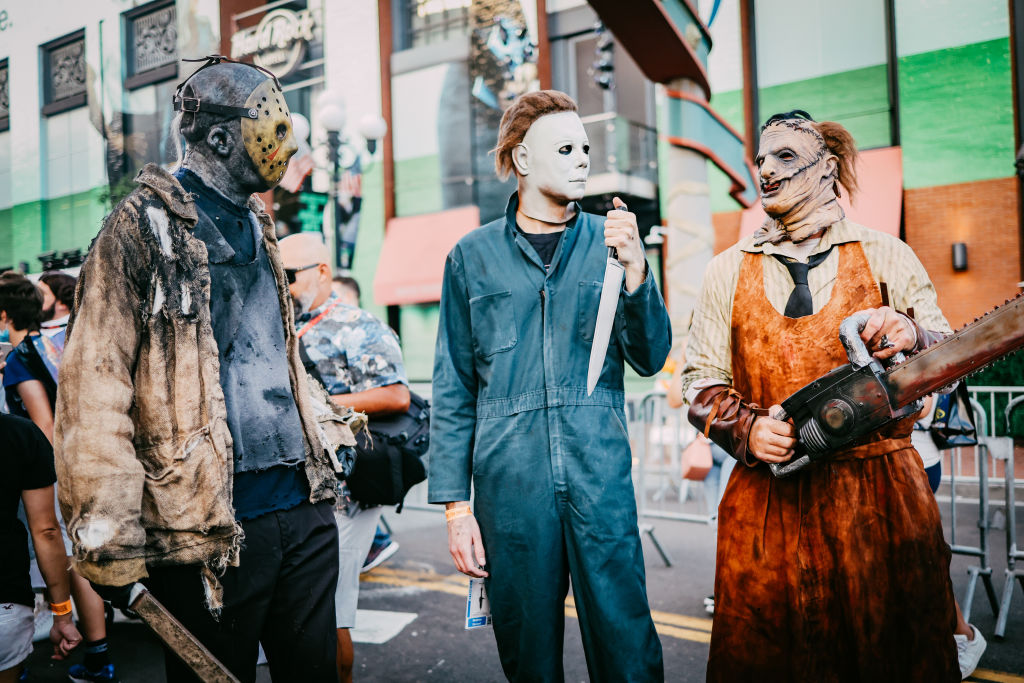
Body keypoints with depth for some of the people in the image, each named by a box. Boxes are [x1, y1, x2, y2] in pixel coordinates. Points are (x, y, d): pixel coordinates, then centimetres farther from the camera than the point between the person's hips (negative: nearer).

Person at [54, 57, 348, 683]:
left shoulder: (257, 228, 16)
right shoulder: (145, 227, -8)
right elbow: (94, 386, -14)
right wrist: (109, 543, -18)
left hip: (304, 511, 7)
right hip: (211, 525, -7)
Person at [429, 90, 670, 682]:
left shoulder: (611, 241, 9)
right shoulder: (474, 256, 6)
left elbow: (650, 358, 3)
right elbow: (453, 391, 5)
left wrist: (636, 269, -13)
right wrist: (455, 502, 0)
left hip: (602, 476, 1)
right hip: (510, 482, 0)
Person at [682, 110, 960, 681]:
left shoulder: (887, 257, 6)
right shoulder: (728, 270, 9)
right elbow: (702, 380, 7)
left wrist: (912, 338, -19)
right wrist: (746, 428, -12)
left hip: (881, 493, 0)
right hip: (766, 498, 1)